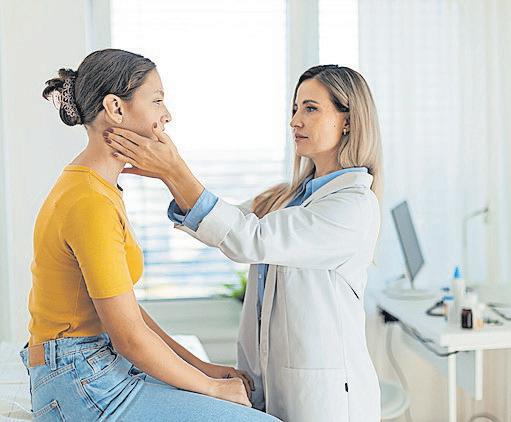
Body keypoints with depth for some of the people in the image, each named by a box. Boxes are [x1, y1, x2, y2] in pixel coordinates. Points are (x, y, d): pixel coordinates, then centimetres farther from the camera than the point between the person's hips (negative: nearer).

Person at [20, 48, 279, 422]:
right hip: (86, 387, -10)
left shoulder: (95, 187, 10)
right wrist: (210, 387, -6)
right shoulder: (91, 203, -21)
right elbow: (130, 337, -20)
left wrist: (200, 367, 9)